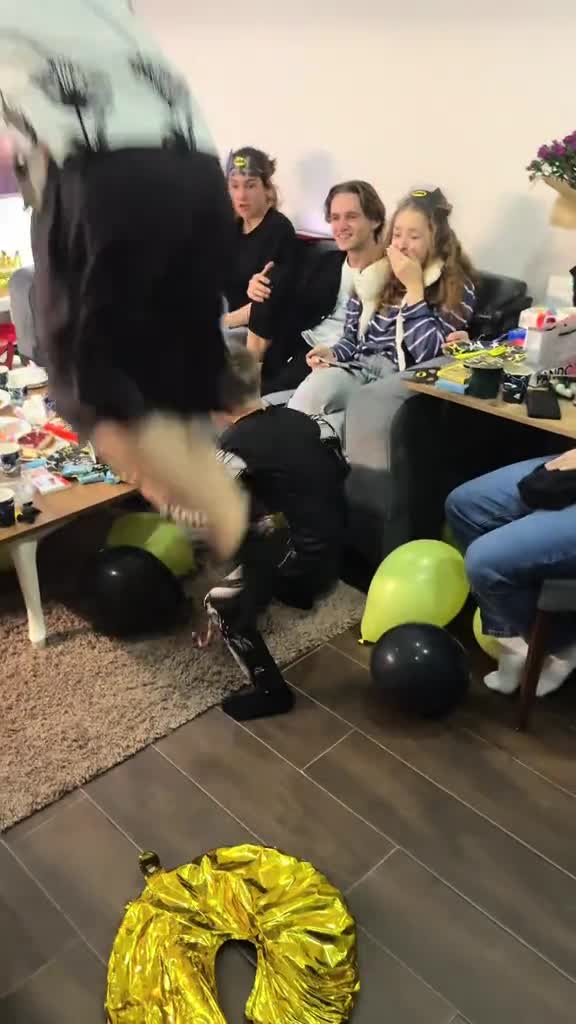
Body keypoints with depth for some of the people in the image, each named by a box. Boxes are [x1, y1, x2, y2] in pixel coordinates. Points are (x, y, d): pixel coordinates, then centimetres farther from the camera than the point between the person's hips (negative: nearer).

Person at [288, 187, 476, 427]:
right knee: (314, 386, -30)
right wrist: (333, 353, -2)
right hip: (358, 367, 4)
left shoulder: (455, 287, 1)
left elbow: (428, 354, -12)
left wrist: (414, 286, -12)